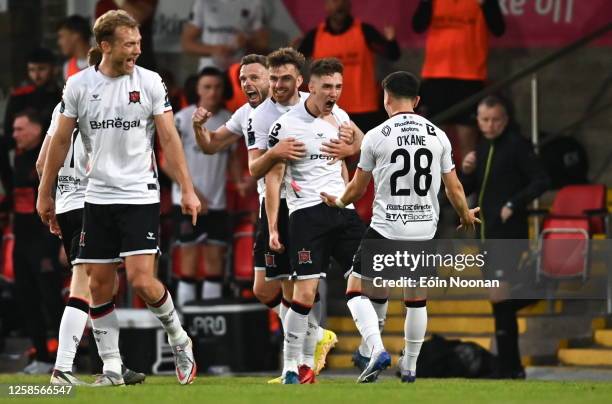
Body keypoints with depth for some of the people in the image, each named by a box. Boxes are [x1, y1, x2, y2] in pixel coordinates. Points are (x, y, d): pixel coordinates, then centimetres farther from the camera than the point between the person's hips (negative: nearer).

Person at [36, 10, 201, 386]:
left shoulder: (150, 82, -3)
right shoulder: (79, 85, 0)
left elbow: (170, 138, -1)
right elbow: (60, 141, 8)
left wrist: (187, 190, -6)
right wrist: (45, 194, 10)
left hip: (141, 195, -2)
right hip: (99, 197, 2)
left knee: (142, 280, -13)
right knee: (100, 285, 1)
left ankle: (179, 340, 12)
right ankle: (112, 367, 10)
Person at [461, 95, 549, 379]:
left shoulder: (517, 145, -8)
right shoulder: (482, 148, 15)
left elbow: (541, 181, -14)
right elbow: (465, 191, 17)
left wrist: (514, 204, -20)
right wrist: (467, 171, -3)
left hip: (509, 232, -8)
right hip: (488, 233, 8)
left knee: (500, 297, -15)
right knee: (502, 301, 10)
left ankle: (507, 369, -9)